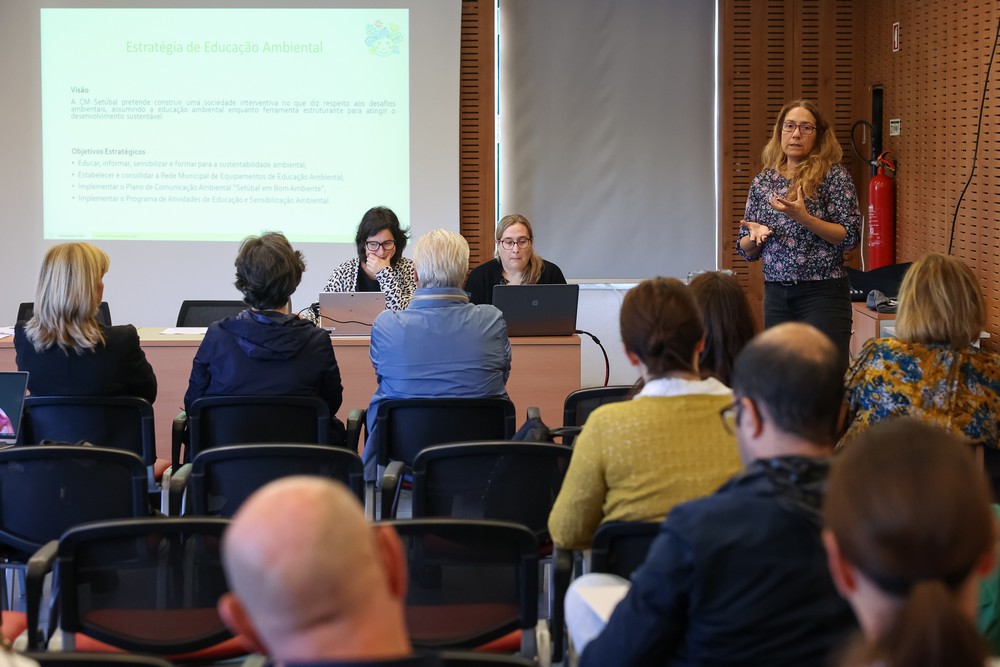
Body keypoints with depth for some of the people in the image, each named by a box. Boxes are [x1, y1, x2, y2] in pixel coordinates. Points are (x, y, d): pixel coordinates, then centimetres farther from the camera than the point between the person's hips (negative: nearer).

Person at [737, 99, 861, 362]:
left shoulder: (834, 176, -3)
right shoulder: (762, 182, 9)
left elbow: (850, 237, -9)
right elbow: (746, 250, 13)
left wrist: (803, 217, -20)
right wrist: (755, 235, -9)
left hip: (823, 294, -4)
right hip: (776, 294, 4)